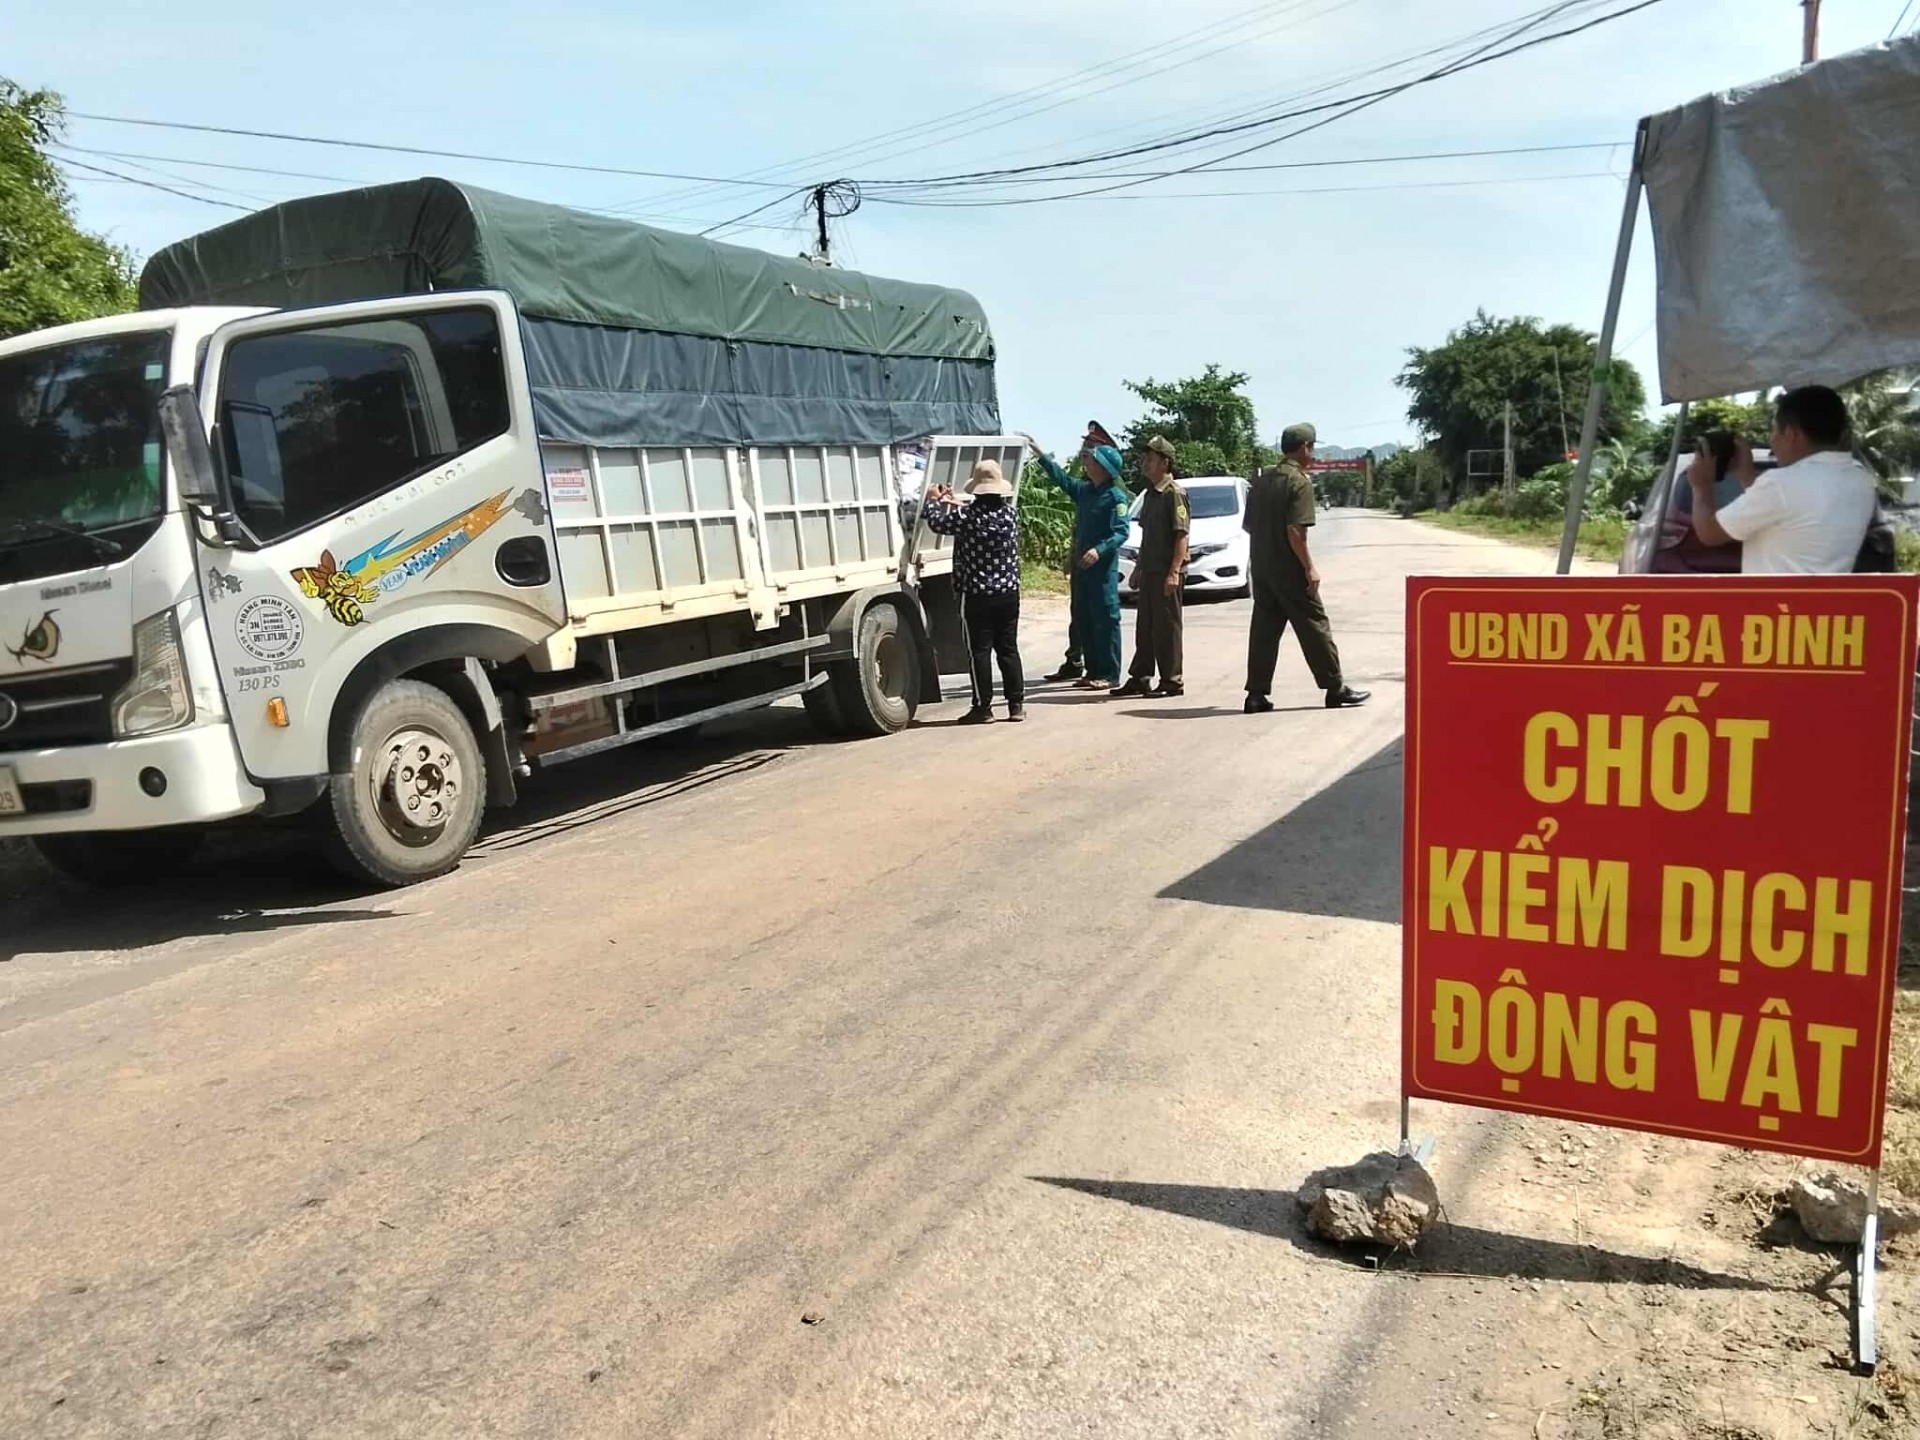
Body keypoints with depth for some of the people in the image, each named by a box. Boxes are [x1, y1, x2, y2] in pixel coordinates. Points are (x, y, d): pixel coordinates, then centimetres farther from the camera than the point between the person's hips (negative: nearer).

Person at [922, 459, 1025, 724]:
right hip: (1009, 593, 5)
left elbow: (937, 522, 0)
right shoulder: (1008, 511, 3)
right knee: (1008, 648, 10)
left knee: (980, 651, 1)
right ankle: (1016, 704, 12)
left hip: (977, 595, -5)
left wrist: (934, 501, 20)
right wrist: (953, 502, 30)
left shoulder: (968, 516, -14)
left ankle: (983, 707, 4)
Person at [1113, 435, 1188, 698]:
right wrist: (1138, 568, 21)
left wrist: (1174, 571, -22)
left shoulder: (1174, 493, -11)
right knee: (1144, 627, 12)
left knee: (1167, 627, -3)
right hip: (1149, 571, 9)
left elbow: (1181, 536, -17)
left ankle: (1172, 681, 5)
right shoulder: (1150, 494, 17)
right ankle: (1139, 679, 19)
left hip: (1166, 573, -9)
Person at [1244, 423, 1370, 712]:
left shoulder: (1262, 481, 12)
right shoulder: (1300, 481, -11)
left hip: (1261, 568, 7)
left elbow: (1247, 526, 14)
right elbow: (1295, 530, -19)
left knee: (1264, 629, 7)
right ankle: (1335, 688, 8)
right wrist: (1309, 567, -15)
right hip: (1289, 569, -7)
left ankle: (1257, 694, 4)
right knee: (1314, 626, 1)